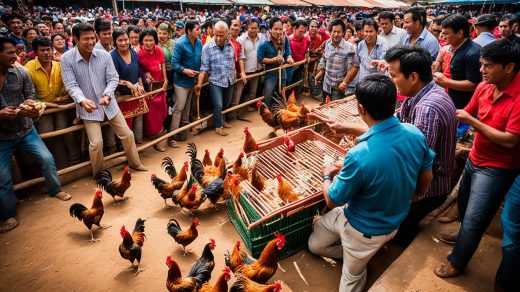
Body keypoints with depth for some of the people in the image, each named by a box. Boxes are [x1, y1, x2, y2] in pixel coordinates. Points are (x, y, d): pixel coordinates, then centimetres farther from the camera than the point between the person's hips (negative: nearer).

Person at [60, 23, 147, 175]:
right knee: (96, 142, -10)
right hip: (88, 106, -2)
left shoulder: (104, 55, -7)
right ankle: (98, 174, 16)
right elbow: (71, 85, -15)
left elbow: (113, 78, -6)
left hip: (109, 104, 3)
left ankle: (135, 163, 30)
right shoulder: (66, 59, -12)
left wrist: (107, 95, -24)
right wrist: (82, 100, -34)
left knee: (127, 134, 7)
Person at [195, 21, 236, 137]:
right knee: (218, 105, -6)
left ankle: (222, 120, 42)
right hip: (215, 81, -4)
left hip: (230, 81, 4)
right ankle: (218, 126, 16)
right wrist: (199, 83, -20)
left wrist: (234, 76, 11)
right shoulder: (207, 47, -13)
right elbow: (204, 68, -13)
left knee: (226, 104, 18)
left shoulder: (231, 45, -2)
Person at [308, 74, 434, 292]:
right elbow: (423, 187, 0)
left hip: (365, 230, -6)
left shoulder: (359, 156, -39)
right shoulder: (415, 134, -18)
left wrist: (327, 175, 1)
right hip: (393, 222, 6)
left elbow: (332, 201, -20)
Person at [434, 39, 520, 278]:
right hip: (474, 159, 7)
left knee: (474, 218, 2)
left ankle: (457, 262, 24)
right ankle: (466, 236, 54)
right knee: (463, 204, 25)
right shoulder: (484, 86, -6)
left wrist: (471, 121, -24)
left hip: (496, 168, -7)